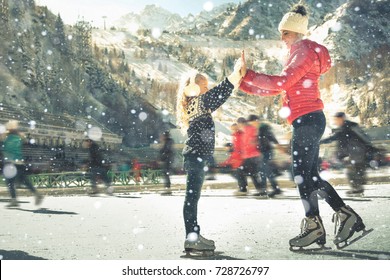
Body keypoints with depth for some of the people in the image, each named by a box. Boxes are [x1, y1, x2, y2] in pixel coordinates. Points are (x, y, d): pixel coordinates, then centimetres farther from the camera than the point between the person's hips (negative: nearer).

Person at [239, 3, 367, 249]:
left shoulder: (305, 52, -7)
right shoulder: (299, 54, 23)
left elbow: (280, 83, -18)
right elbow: (278, 88, 20)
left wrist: (247, 75, -13)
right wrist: (243, 85, 15)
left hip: (307, 120, -10)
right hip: (309, 121, 10)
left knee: (302, 175, -4)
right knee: (310, 176, 10)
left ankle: (314, 226, 4)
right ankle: (345, 215, 12)